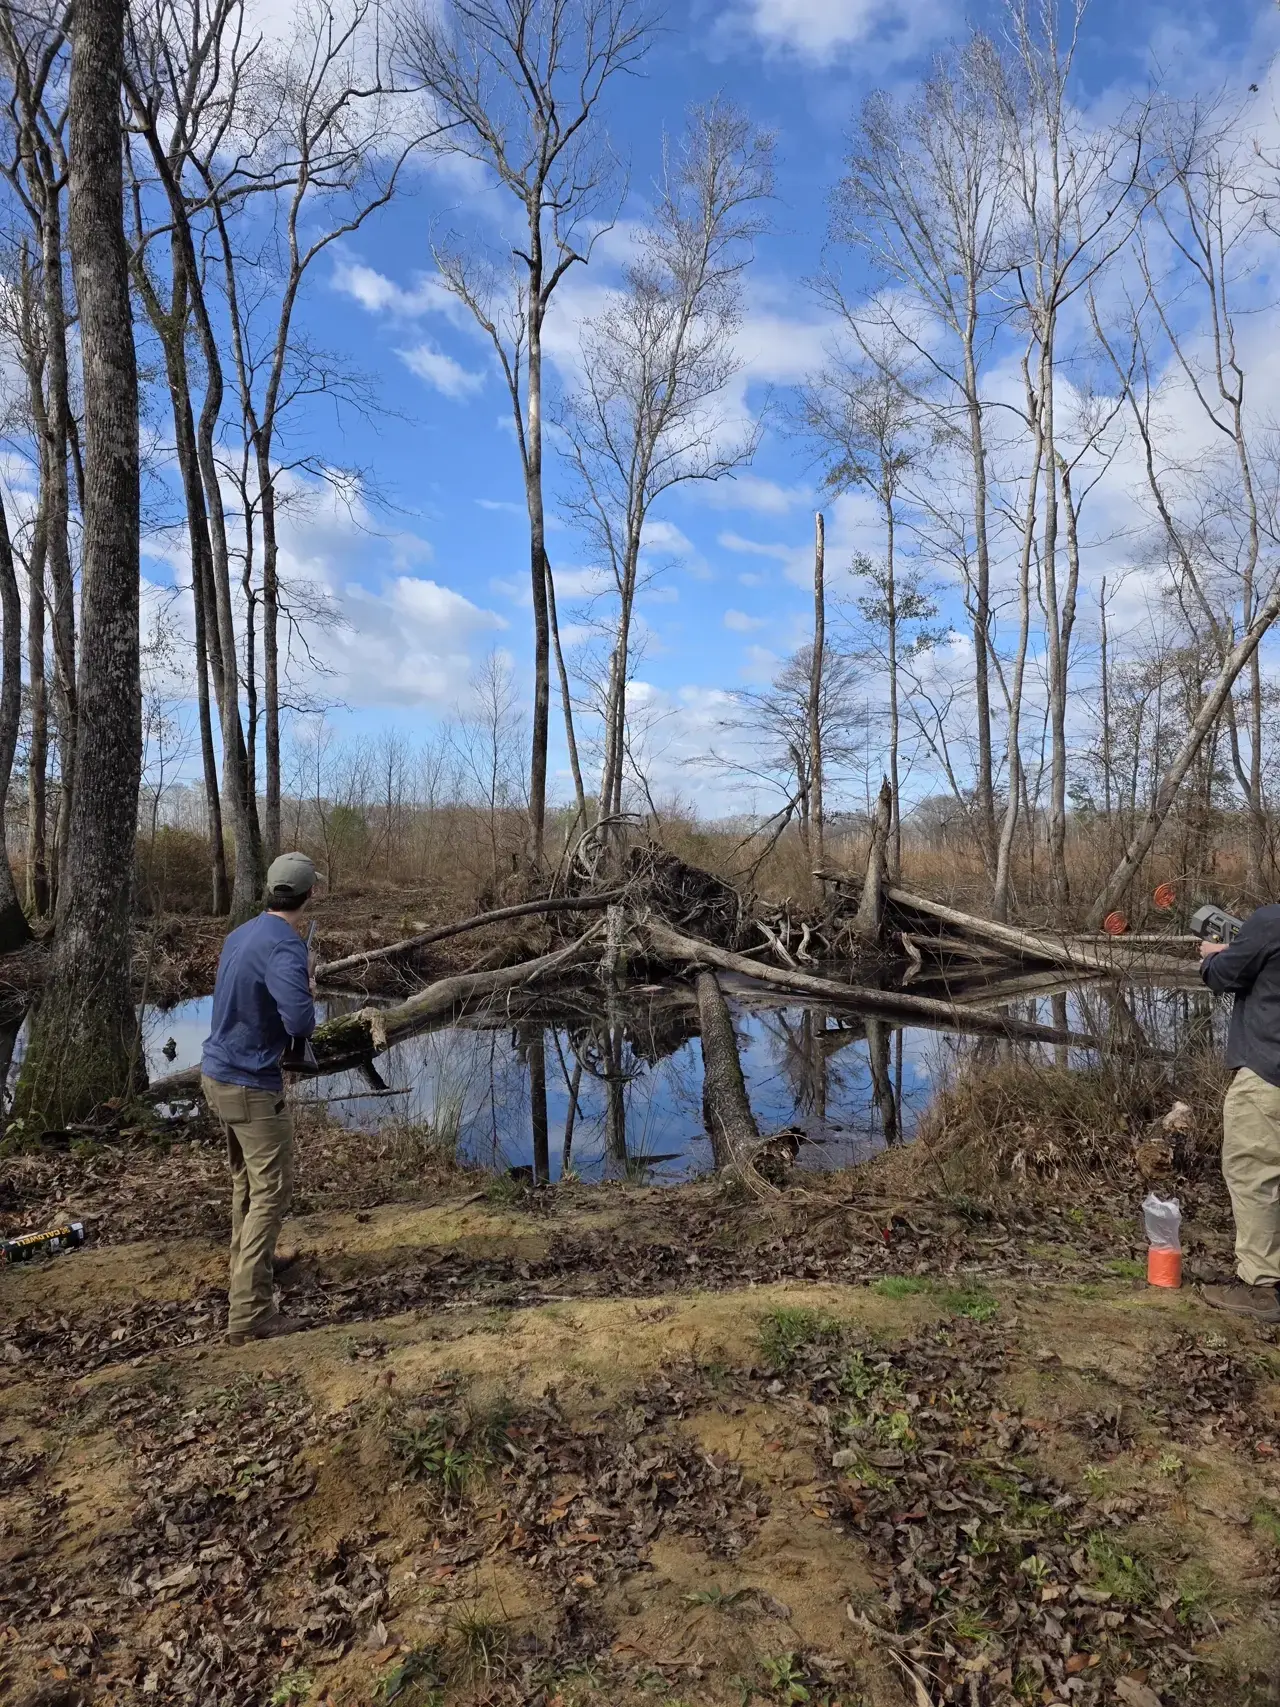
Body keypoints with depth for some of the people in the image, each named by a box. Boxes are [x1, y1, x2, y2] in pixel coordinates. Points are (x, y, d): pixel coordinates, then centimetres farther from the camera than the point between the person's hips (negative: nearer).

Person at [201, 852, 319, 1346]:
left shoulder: (241, 935, 6)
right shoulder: (285, 946, -22)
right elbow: (300, 1023, -32)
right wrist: (310, 992, -11)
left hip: (217, 1073, 9)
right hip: (251, 1086, -9)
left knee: (245, 1180, 25)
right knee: (271, 1192, -2)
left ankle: (249, 1263, 42)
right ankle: (248, 1313, -2)